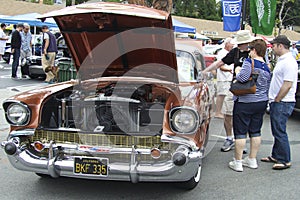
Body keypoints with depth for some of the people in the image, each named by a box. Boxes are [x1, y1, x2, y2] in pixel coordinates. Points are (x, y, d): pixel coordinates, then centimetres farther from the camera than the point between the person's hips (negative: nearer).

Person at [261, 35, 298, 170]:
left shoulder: (289, 62, -18)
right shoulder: (281, 60, 15)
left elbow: (287, 85, -23)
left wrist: (276, 100, -16)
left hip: (283, 103, -10)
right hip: (277, 102, 10)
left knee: (280, 132, -5)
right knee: (276, 131, 16)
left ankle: (285, 161, 5)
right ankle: (276, 156, 27)